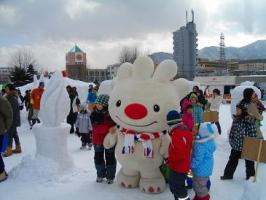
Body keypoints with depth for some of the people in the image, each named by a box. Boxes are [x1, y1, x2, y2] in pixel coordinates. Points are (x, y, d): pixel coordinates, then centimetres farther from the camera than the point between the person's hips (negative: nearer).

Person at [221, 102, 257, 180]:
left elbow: (253, 134, -19)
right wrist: (232, 141, 12)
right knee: (232, 160, 16)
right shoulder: (236, 118, 1)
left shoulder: (249, 121, -21)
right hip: (236, 145, 7)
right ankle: (228, 174, 29)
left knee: (249, 161, 16)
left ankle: (250, 175, 36)